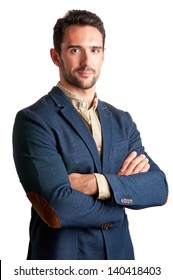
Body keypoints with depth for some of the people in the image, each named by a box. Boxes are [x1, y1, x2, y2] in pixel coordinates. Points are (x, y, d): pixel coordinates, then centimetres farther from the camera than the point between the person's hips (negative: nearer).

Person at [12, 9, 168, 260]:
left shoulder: (122, 121, 5)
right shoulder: (33, 121, -13)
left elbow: (159, 188, -6)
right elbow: (61, 208, -23)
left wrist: (97, 183, -21)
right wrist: (126, 188, -10)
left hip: (119, 252, 5)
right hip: (62, 254, -5)